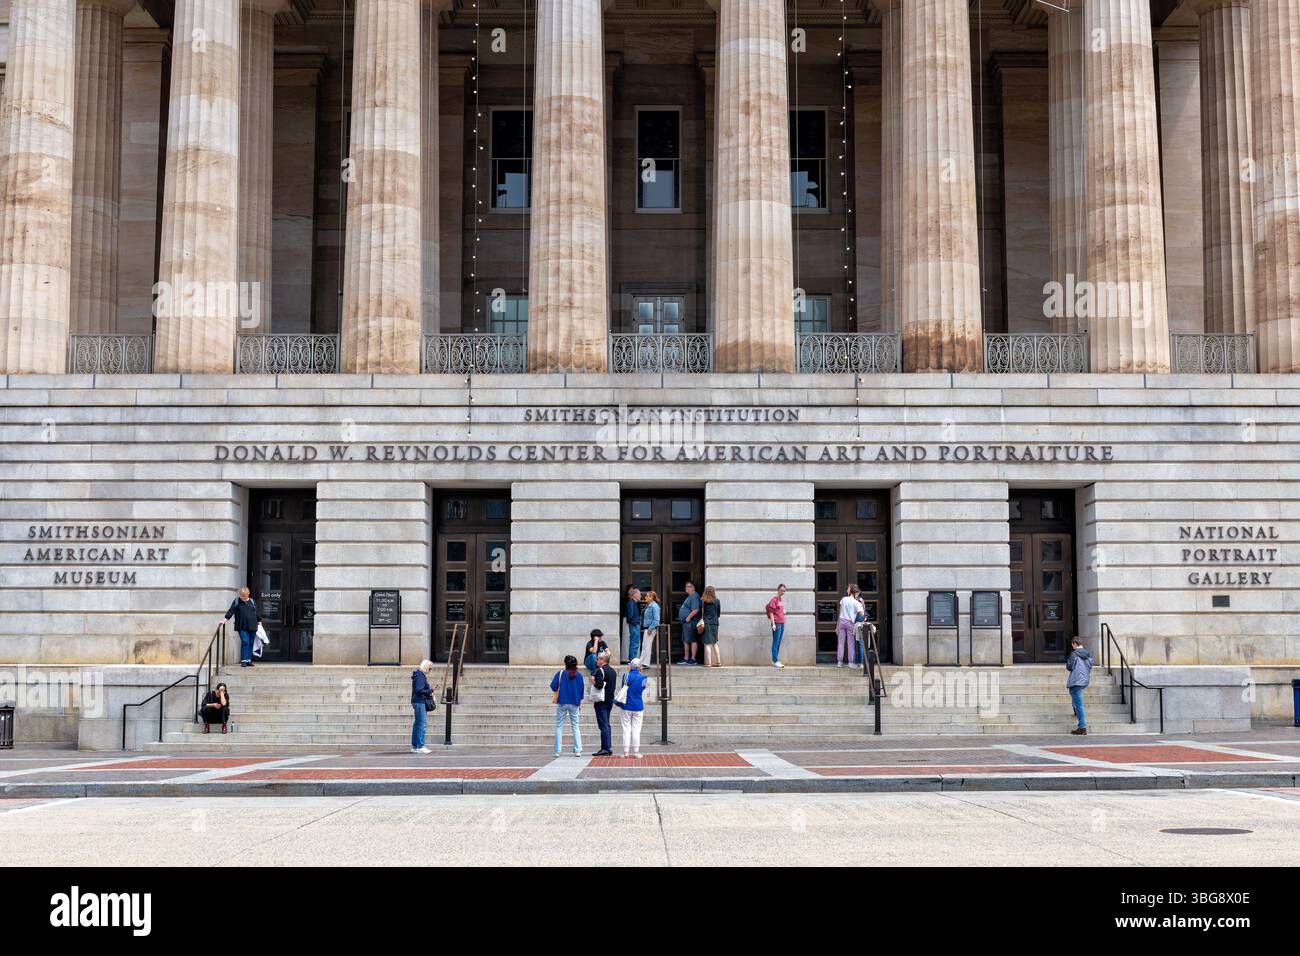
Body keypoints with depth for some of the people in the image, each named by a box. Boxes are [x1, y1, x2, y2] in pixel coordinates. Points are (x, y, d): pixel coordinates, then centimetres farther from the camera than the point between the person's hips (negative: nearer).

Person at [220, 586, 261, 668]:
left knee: (251, 643, 5)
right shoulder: (236, 601, 3)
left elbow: (257, 612, 17)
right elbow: (231, 611, -3)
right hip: (242, 627, -3)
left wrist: (259, 621, 17)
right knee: (245, 642, -14)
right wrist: (225, 619, -14)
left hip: (252, 627, 3)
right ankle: (243, 660, -11)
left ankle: (249, 660, 12)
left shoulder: (252, 601, 11)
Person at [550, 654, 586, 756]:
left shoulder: (560, 674, -7)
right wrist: (580, 703, 14)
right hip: (574, 704, 2)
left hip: (562, 703, -2)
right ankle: (578, 750, 3)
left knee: (559, 726, 6)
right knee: (575, 726, 9)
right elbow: (581, 690, 4)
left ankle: (558, 750, 4)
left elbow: (553, 687, -10)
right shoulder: (578, 675, -1)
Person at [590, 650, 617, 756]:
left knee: (603, 725, -7)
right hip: (610, 700, 9)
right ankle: (609, 748, 15)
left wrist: (593, 681, -8)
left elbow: (599, 685, -26)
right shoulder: (613, 671, 14)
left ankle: (605, 749, -8)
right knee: (607, 725, 14)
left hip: (601, 702, -9)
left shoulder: (600, 671, -14)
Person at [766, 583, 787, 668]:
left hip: (782, 623, 8)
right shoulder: (774, 600, -7)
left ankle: (775, 660, 12)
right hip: (777, 623, -8)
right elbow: (771, 612, -10)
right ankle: (775, 661, -8)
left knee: (778, 643, 9)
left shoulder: (782, 600, 15)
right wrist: (773, 624, -15)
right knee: (775, 642, -7)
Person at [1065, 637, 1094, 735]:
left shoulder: (1074, 654, -13)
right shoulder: (1089, 654, 8)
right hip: (1086, 680, 8)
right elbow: (1090, 666, 16)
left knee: (1078, 704, -6)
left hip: (1076, 681, -8)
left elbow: (1069, 667, -11)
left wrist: (1067, 661, 9)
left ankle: (1082, 727, -7)